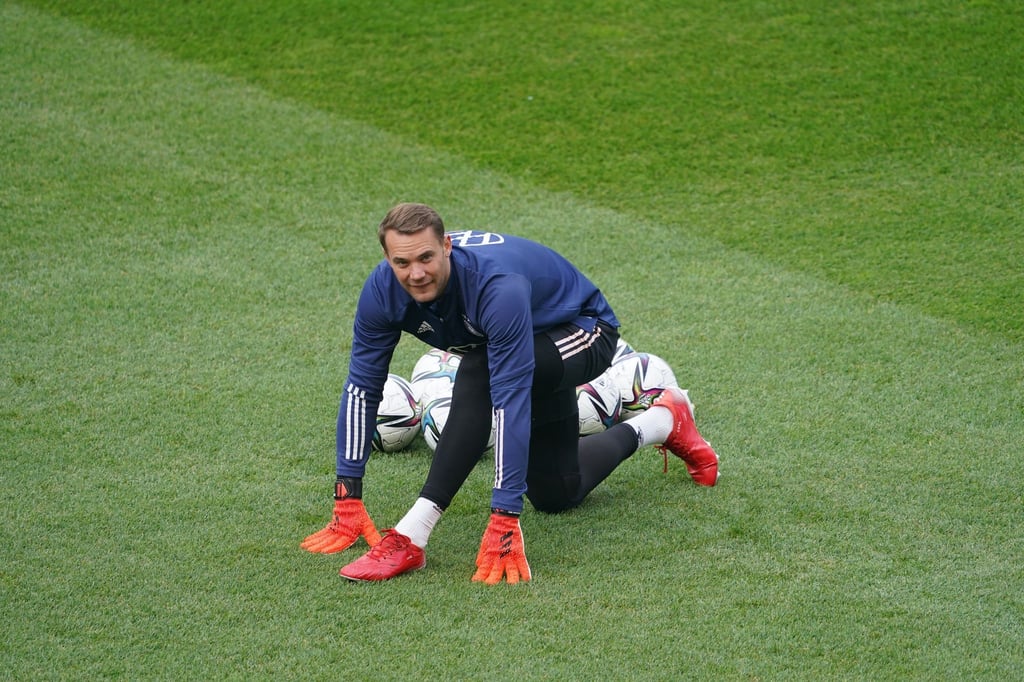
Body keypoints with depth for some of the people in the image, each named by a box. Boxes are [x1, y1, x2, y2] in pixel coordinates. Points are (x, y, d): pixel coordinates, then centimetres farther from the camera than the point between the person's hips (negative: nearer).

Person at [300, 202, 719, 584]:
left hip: (585, 333, -7)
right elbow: (362, 386, -16)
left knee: (476, 376, -37)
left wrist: (504, 520, -48)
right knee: (555, 496, 15)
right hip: (536, 345, 8)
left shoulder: (497, 288, -44)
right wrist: (347, 499, -18)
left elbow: (511, 403, -46)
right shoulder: (383, 290, -25)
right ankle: (663, 421, 40)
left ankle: (410, 538, -33)